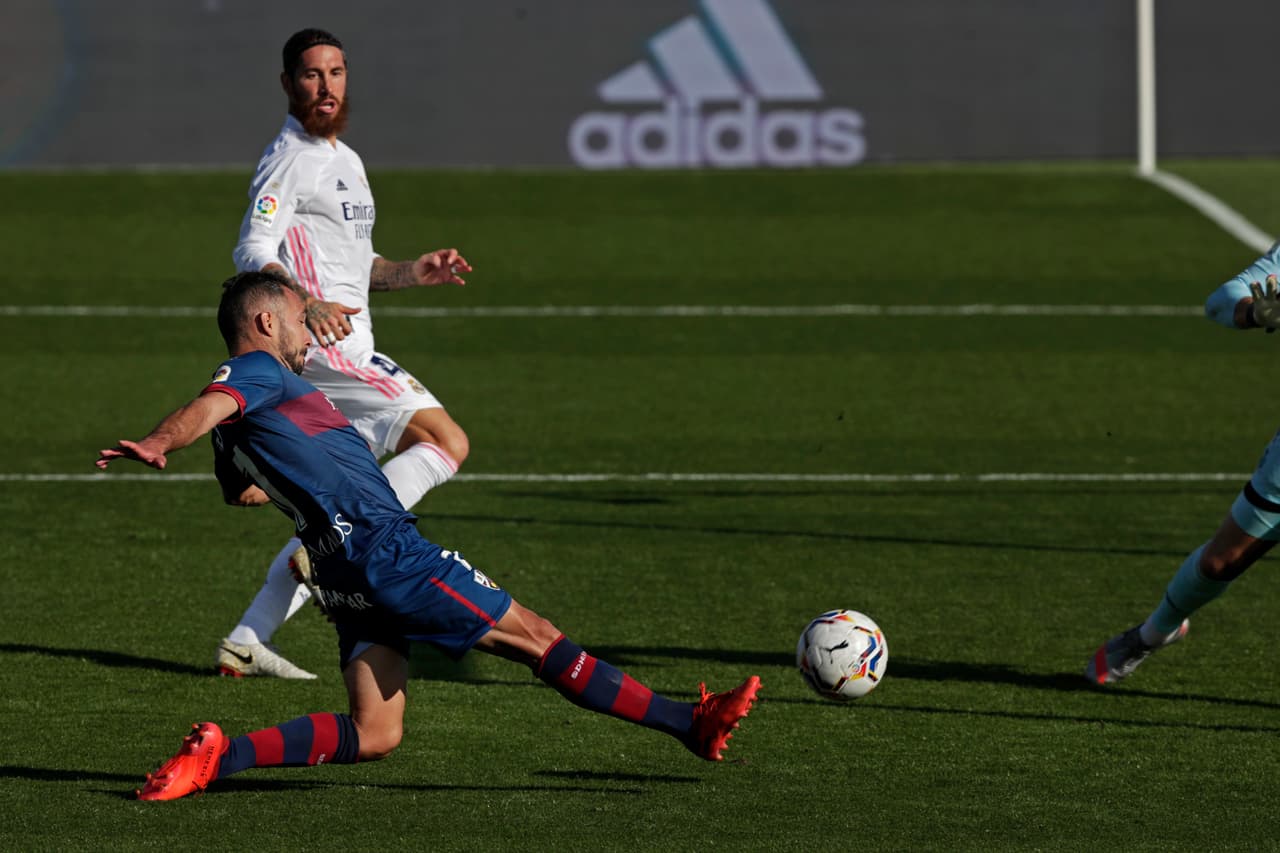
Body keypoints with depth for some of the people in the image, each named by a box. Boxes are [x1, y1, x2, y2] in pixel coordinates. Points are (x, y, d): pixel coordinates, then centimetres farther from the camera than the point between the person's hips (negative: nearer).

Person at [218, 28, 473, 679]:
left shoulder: (346, 160, 23)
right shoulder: (289, 158, -8)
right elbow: (253, 252, -21)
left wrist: (413, 273, 13)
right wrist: (308, 305, -37)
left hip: (344, 352, 10)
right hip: (320, 349, -10)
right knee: (445, 442, -18)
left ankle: (245, 643, 10)